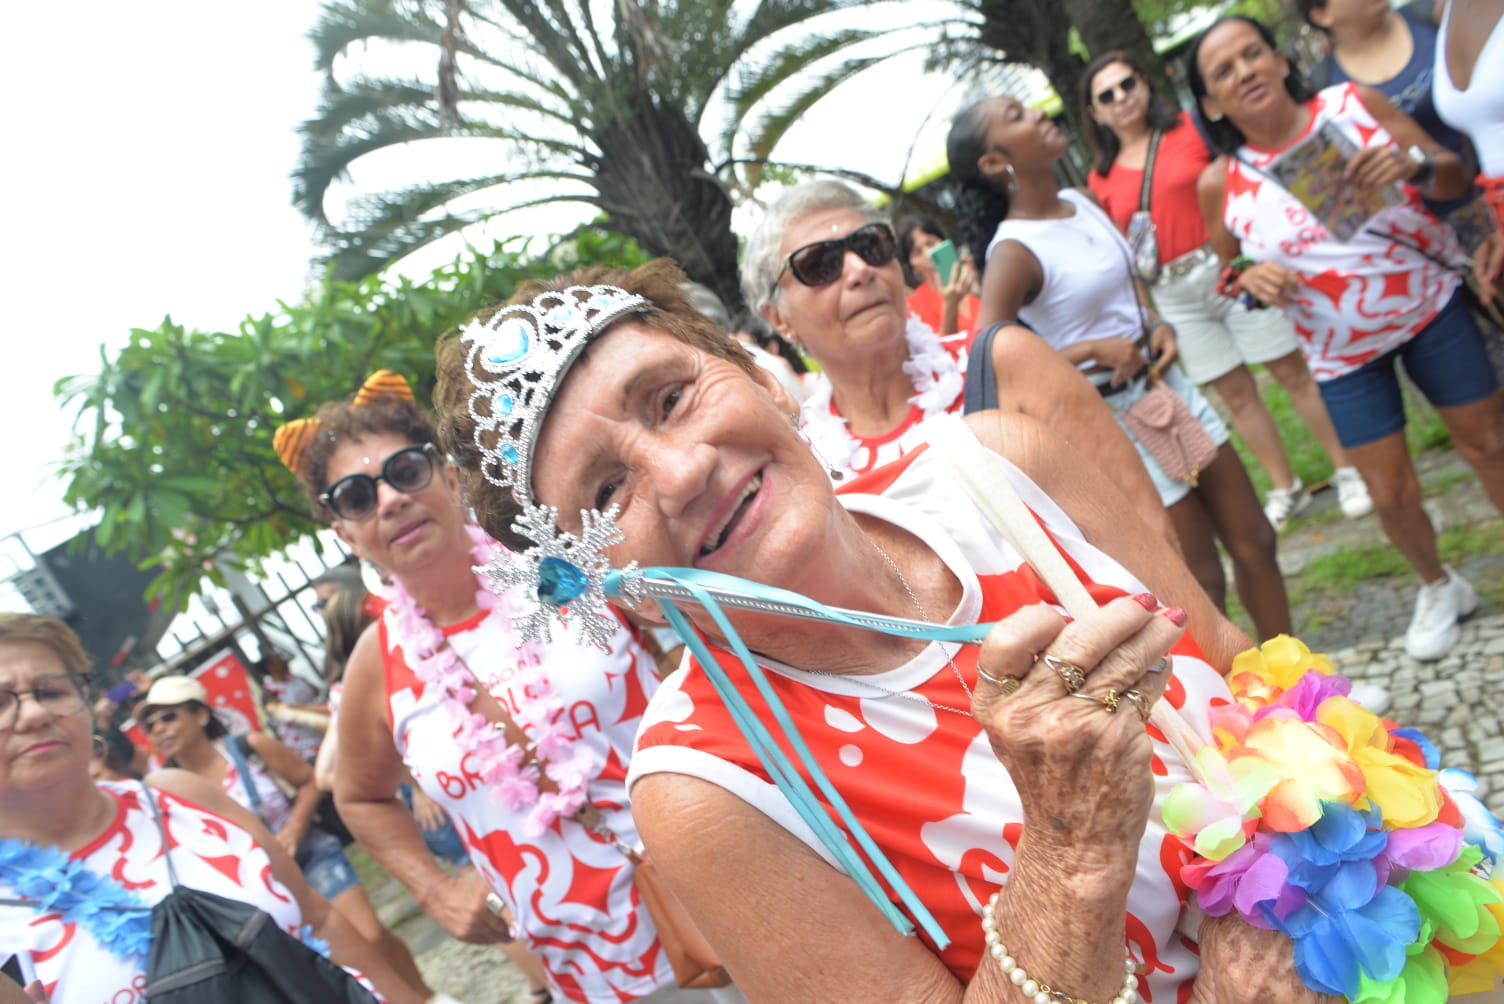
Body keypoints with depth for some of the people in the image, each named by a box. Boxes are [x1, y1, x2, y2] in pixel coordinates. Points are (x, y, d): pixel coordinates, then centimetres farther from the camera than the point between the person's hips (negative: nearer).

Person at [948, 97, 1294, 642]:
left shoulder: (1080, 202, 2)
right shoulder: (1014, 253, -22)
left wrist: (1157, 325, -1)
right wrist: (1093, 350, -26)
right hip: (1112, 418, -8)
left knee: (1255, 541, 17)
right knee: (1203, 580, 7)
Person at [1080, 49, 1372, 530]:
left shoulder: (1192, 128, -1)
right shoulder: (1103, 179, 5)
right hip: (1174, 295, 3)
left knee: (1294, 372, 4)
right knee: (1236, 396, 11)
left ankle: (1347, 470, 19)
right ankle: (1286, 489, 26)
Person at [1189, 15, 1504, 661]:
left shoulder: (1354, 104, -10)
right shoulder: (1221, 183, -11)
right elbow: (1228, 272, 4)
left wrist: (1412, 165, -26)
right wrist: (1250, 277, -19)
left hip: (1431, 308, 1)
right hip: (1345, 351, 0)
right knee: (1392, 495, 7)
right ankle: (1439, 588, 37)